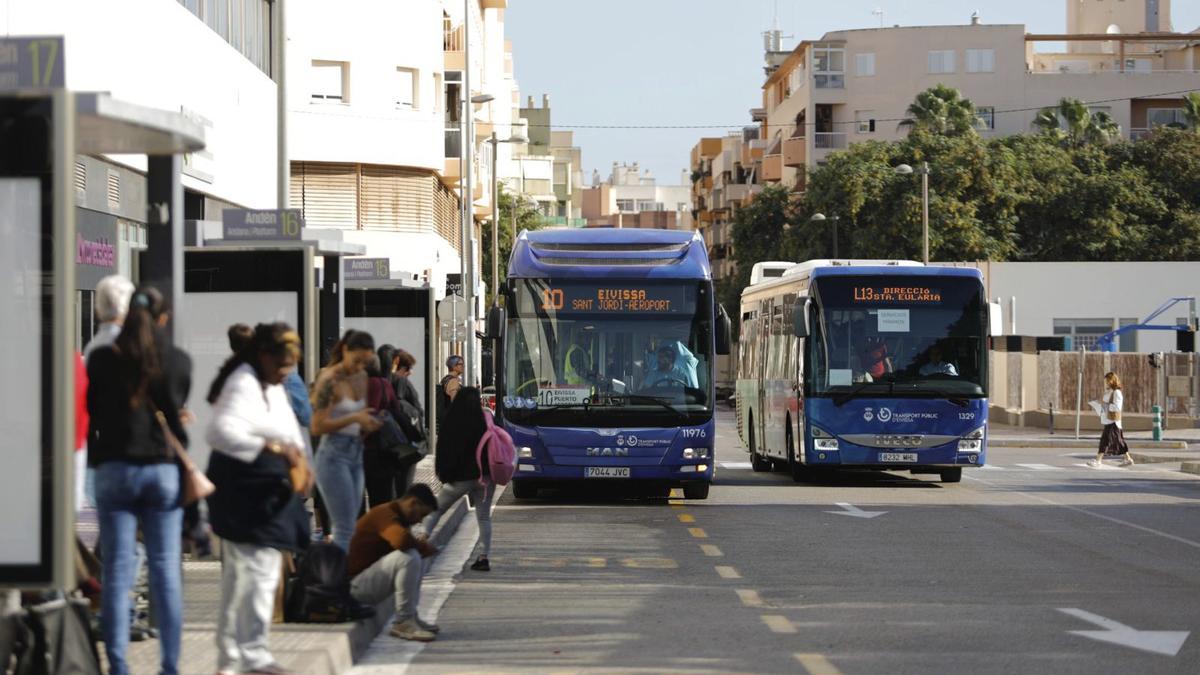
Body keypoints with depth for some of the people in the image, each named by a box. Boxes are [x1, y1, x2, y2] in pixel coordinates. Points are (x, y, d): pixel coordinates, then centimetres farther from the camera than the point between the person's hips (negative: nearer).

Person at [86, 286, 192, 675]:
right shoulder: (179, 362, -1)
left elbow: (94, 411, 6)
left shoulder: (103, 359, -3)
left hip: (114, 468, 0)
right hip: (164, 469, 1)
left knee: (117, 572, 1)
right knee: (166, 571, 3)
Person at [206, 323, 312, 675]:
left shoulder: (273, 386, 16)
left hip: (265, 494, 10)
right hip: (246, 495, -10)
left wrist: (299, 458, 4)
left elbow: (290, 430, 24)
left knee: (238, 576, 14)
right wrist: (274, 448, -33)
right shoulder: (243, 384, -15)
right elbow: (221, 431, -30)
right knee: (260, 570, -12)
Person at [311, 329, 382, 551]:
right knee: (346, 530, -11)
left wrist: (367, 424, 0)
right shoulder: (329, 380, -13)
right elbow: (317, 427, -15)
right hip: (334, 454, -8)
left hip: (356, 454, 8)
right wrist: (354, 418, -22)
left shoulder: (362, 377, 9)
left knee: (346, 530, 8)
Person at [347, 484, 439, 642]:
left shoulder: (397, 516, 14)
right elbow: (402, 540, -36)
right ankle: (403, 622, -19)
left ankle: (410, 616, 3)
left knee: (417, 563, 13)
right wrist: (424, 546, -17)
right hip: (354, 583, -11)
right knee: (409, 557, -26)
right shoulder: (384, 514, -18)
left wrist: (422, 547, -1)